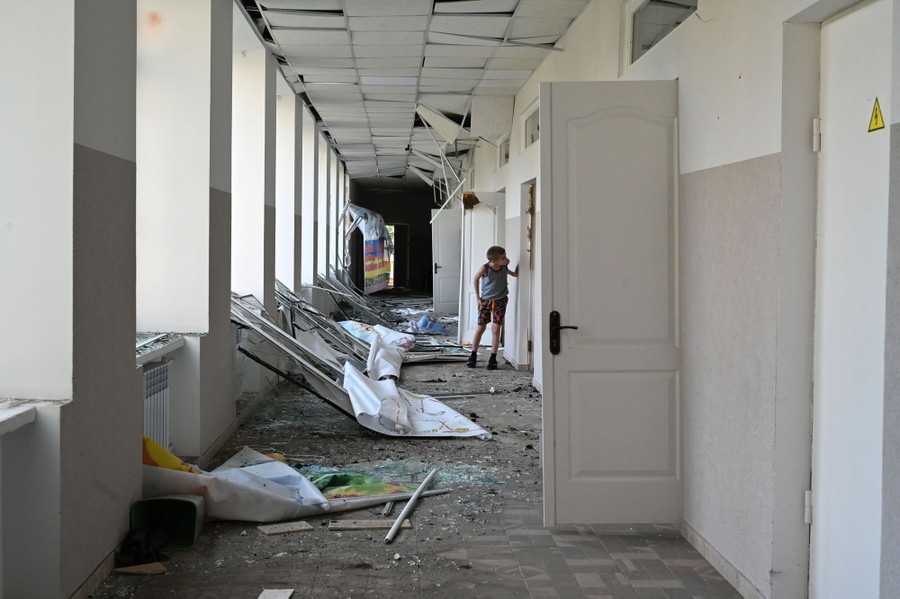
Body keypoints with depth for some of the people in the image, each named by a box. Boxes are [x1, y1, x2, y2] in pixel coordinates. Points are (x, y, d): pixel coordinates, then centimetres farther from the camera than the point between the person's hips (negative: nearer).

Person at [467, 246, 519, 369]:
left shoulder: (505, 267, -14)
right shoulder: (485, 269, -21)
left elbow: (514, 274, 7)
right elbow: (476, 279, -2)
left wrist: (516, 271, -16)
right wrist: (477, 297, -2)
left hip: (500, 301, 1)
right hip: (485, 301, -1)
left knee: (495, 329, -3)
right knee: (480, 328, 5)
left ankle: (493, 359, 5)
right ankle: (473, 356, 18)